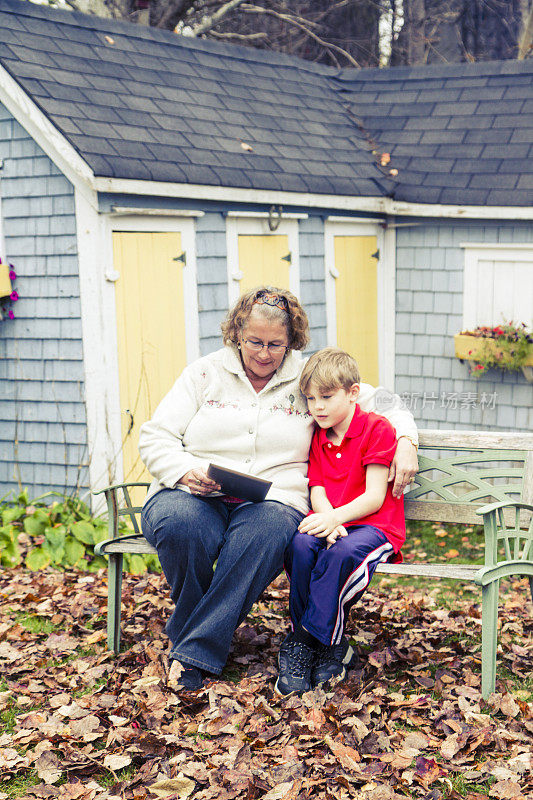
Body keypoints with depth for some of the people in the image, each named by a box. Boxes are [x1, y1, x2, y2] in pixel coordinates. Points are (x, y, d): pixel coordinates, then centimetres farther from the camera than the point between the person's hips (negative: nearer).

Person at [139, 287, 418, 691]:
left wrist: (406, 442, 0)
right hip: (192, 494, 1)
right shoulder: (205, 373, 12)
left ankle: (193, 653, -29)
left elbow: (382, 401, 20)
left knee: (264, 533, -38)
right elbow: (155, 436, 8)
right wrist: (185, 471, -12)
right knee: (180, 526, -37)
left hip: (272, 500, 0)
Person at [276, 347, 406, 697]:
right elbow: (317, 492, 5)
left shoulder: (377, 429, -6)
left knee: (342, 553, -36)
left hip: (374, 526, -5)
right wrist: (328, 519, -18)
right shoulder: (318, 438, 14)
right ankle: (332, 645, -18)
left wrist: (335, 517, -26)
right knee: (300, 546, -27)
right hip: (330, 522, 5)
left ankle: (305, 640, -22)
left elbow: (374, 497, -12)